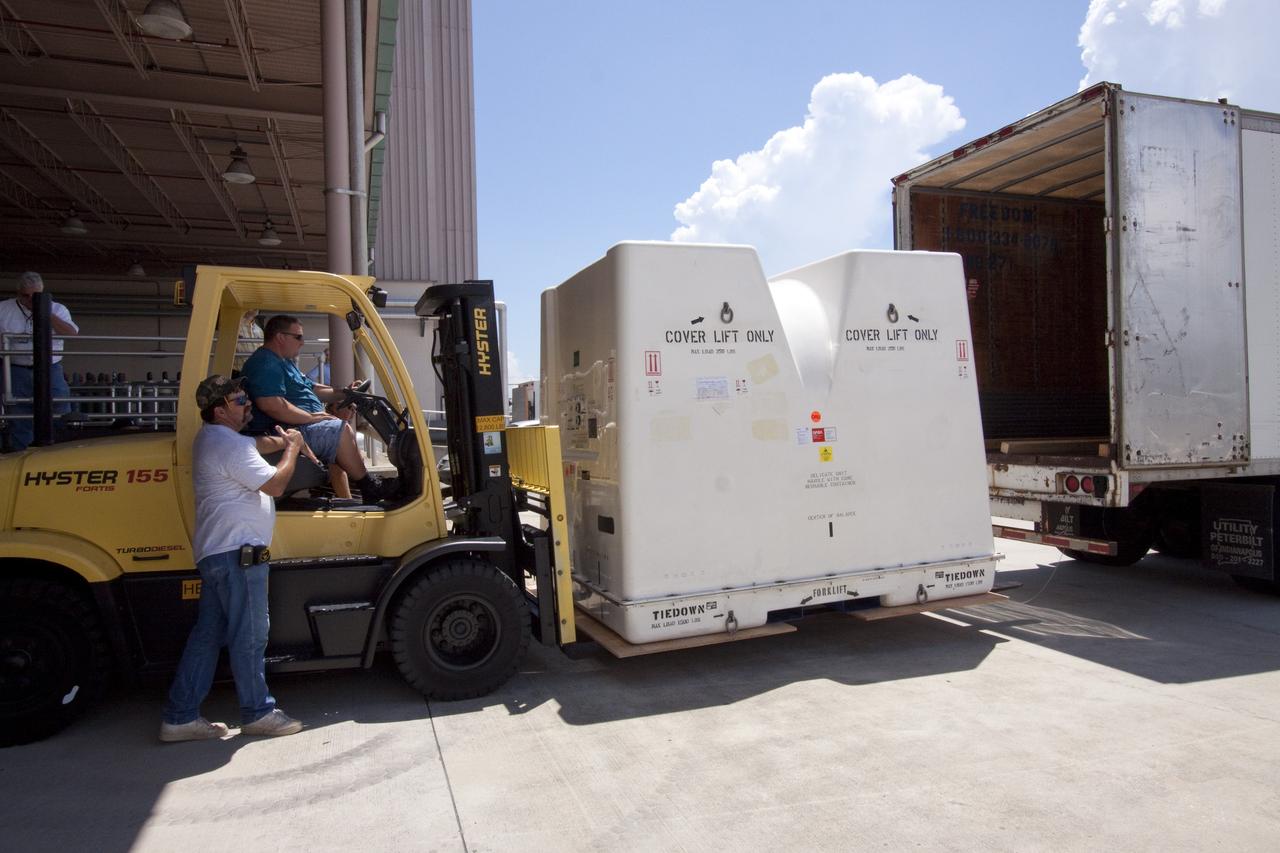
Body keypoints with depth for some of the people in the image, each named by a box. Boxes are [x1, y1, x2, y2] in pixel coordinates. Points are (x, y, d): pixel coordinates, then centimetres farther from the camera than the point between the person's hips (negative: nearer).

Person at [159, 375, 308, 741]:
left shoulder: (211, 437, 16)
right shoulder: (231, 446, -17)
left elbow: (257, 444, 30)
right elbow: (275, 484, -16)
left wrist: (281, 441, 11)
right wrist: (292, 450, -2)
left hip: (216, 552, 11)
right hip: (237, 551, -11)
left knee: (207, 634, 13)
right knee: (249, 635, 0)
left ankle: (180, 717, 17)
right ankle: (258, 713, 12)